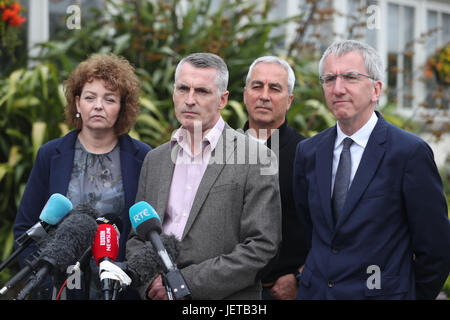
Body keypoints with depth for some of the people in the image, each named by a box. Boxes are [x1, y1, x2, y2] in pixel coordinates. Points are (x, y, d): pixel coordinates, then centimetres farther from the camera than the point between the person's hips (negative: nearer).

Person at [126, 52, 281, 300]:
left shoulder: (256, 159, -8)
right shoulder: (154, 159, 9)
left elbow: (261, 245, -13)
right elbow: (137, 238, 11)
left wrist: (187, 282, -17)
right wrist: (150, 281, -9)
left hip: (225, 298, -4)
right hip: (157, 295, 4)